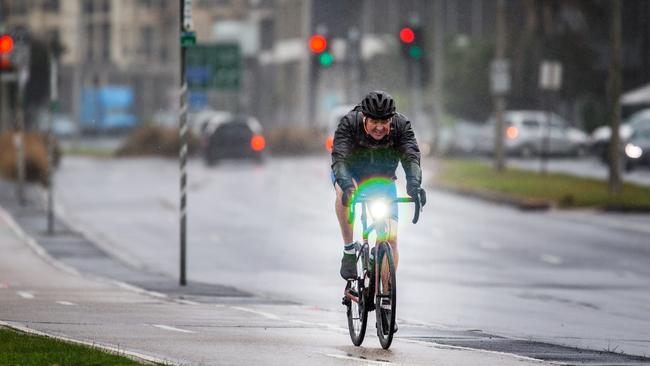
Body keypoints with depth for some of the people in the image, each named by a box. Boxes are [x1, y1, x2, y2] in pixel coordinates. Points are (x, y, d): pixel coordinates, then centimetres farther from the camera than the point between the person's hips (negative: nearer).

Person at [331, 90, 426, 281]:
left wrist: (414, 185, -56)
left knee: (391, 237, -13)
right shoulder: (349, 123, -30)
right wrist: (347, 186, -59)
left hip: (383, 179, 2)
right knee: (344, 192, -39)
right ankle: (349, 251, -27)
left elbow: (411, 158, -35)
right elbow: (339, 158, -40)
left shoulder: (401, 126, -25)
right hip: (351, 173, -2)